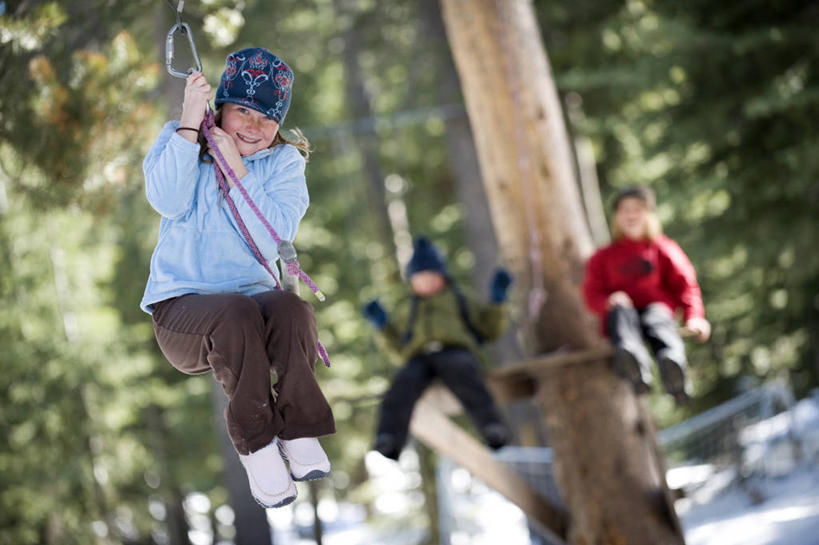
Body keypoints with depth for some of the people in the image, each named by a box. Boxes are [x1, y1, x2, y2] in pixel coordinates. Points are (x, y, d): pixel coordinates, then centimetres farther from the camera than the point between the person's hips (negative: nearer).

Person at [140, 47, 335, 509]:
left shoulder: (285, 162, 9)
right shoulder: (177, 139, 7)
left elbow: (275, 238, -8)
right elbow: (167, 202, -14)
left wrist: (237, 169, -12)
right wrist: (189, 125, -17)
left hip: (255, 294, 2)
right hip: (181, 306, -2)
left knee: (293, 309, -34)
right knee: (236, 314, -37)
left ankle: (299, 433, -28)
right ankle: (256, 444, -27)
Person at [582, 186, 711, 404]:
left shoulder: (664, 249, 20)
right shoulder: (604, 257, 22)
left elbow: (685, 285, 11)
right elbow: (592, 293, 11)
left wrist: (694, 317, -7)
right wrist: (609, 301, -14)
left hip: (657, 309, -1)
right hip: (619, 316, 1)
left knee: (657, 316, -37)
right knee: (622, 311, -35)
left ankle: (673, 367, -72)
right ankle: (633, 363, -70)